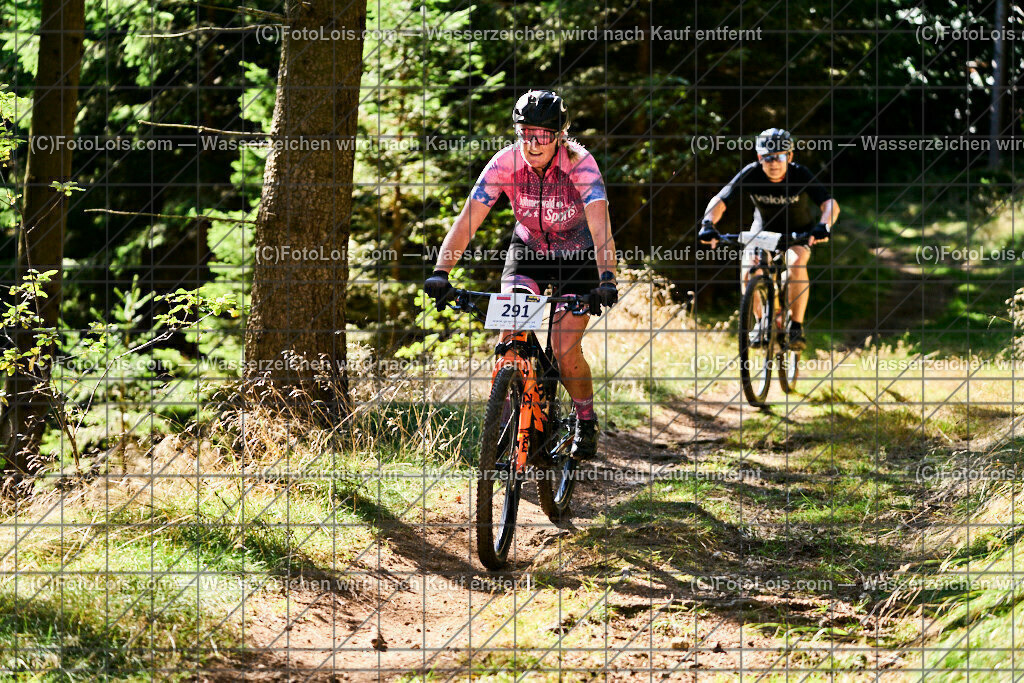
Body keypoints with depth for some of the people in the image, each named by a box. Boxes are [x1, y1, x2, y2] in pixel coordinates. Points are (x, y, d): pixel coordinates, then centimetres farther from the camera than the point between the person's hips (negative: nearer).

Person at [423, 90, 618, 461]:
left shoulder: (580, 163, -29)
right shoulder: (506, 162, -22)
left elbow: (600, 226, -40)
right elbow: (467, 219, -27)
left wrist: (607, 278, -57)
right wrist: (440, 272, -41)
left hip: (578, 257, -2)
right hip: (528, 249, 3)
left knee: (564, 348, -15)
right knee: (511, 328, -21)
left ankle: (586, 421, 11)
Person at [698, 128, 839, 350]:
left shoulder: (800, 175, -27)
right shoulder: (751, 174, -24)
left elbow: (830, 204, -36)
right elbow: (720, 201, -28)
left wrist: (823, 226, -57)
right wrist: (708, 224, -48)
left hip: (799, 232, -2)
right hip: (763, 230, 2)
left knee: (796, 264, -32)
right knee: (748, 272, -23)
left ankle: (796, 326, -18)